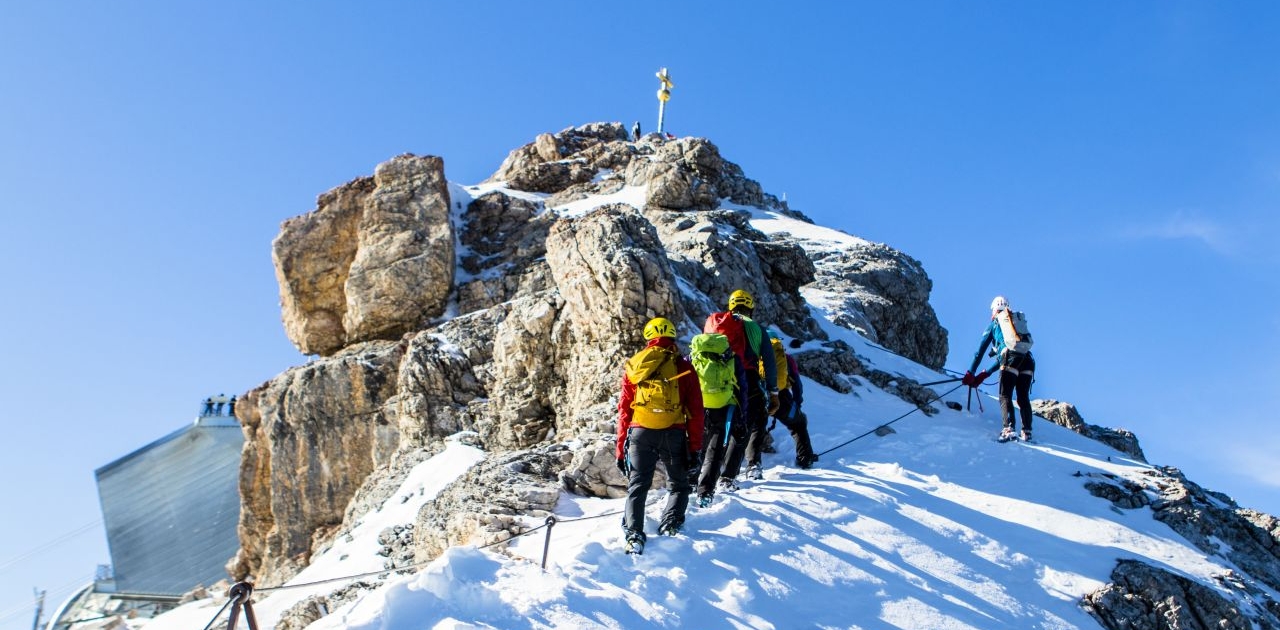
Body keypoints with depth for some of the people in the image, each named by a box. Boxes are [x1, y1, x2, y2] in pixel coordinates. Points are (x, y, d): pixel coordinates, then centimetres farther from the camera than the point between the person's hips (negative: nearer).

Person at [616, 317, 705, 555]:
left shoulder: (634, 366, 9)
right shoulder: (683, 367, 4)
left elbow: (624, 410, 9)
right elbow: (695, 411, 1)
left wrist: (621, 449, 13)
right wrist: (694, 447, 5)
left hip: (640, 434, 1)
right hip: (674, 435, -1)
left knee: (637, 486, 9)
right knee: (678, 485, 18)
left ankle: (634, 535, -8)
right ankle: (670, 526, -1)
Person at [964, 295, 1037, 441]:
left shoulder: (994, 324, 19)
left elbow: (980, 350, 13)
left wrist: (970, 373, 16)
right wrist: (984, 374, 35)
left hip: (1012, 360, -5)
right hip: (1028, 361, 5)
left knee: (1005, 396, -5)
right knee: (1023, 398, 11)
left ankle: (1008, 429, -23)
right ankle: (1027, 432, 3)